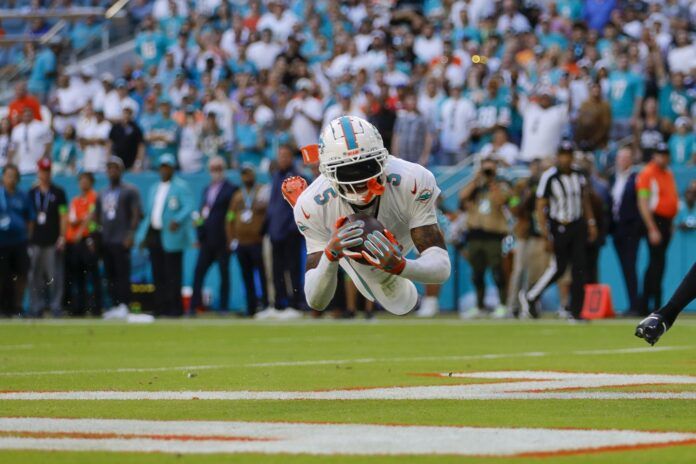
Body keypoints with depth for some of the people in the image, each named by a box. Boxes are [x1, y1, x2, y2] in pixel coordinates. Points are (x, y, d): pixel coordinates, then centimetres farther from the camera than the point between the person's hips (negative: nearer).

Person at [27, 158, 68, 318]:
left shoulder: (58, 193, 4)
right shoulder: (32, 193, 13)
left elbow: (63, 216, 0)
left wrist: (62, 237, -9)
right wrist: (26, 238, 8)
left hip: (53, 242, -3)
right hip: (35, 242, 3)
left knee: (55, 276, -5)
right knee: (35, 276, 4)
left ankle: (56, 308, -1)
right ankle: (35, 309, 8)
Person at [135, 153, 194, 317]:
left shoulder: (181, 187, -1)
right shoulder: (154, 188, 22)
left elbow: (188, 207, -14)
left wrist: (178, 220, -31)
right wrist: (142, 236, 15)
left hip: (171, 236, -7)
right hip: (154, 235, 7)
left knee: (173, 273, -7)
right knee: (158, 274, 8)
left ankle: (175, 308, -4)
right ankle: (161, 308, 12)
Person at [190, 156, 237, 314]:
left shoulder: (231, 189, -3)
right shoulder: (207, 190, 17)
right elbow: (202, 212, 18)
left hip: (222, 240, -6)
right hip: (206, 240, 6)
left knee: (224, 275, 0)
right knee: (198, 273, 0)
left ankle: (223, 307, 4)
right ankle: (193, 306, 1)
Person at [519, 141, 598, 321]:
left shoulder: (578, 175, 6)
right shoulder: (549, 177, -12)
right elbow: (540, 207, -12)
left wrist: (591, 223, 12)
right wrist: (546, 235, -16)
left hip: (578, 225, 5)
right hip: (559, 228, -5)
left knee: (580, 268, -1)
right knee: (559, 267, -3)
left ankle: (576, 312, 3)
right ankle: (529, 297, 17)